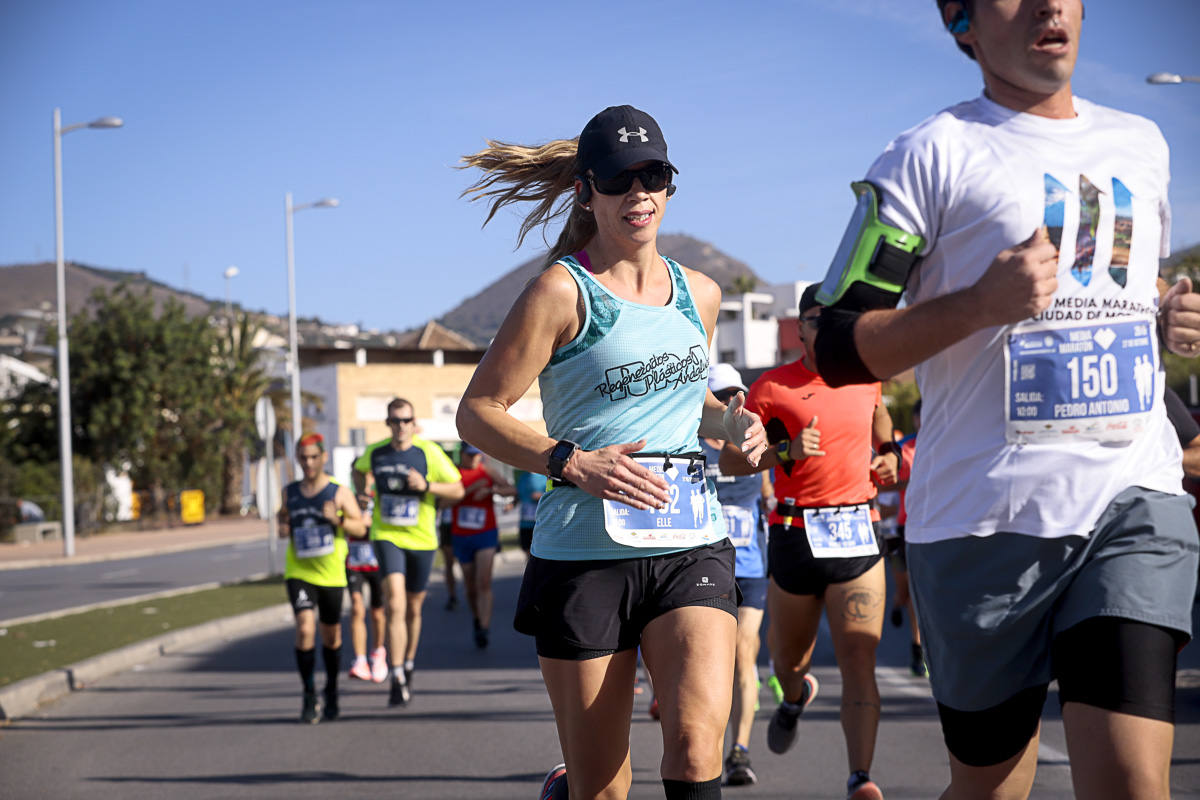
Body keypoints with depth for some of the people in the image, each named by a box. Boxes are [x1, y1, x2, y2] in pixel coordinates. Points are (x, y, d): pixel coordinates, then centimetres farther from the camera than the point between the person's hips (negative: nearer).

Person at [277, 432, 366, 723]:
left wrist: (338, 519, -21)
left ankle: (331, 692, 33)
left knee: (331, 636, 10)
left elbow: (361, 528, -3)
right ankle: (309, 696, -10)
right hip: (298, 572, 1)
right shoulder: (290, 492, 5)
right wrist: (283, 528, -2)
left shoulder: (339, 492, -3)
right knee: (305, 629, -18)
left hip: (331, 574, 0)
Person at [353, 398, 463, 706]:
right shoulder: (375, 453, 1)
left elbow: (457, 490, -3)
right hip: (386, 536, 0)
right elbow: (359, 470, 26)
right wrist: (361, 492, 7)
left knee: (413, 608, 13)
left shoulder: (429, 453, -6)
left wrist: (426, 486, -18)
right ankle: (397, 678, -21)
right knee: (395, 604, -19)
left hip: (421, 539, 1)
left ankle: (408, 666, 37)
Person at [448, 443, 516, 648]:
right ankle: (477, 620, 34)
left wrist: (491, 490, -19)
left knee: (484, 583, -15)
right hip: (461, 537, 2)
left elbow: (512, 490, -2)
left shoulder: (488, 473, 3)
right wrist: (471, 488, -22)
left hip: (486, 534, -2)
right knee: (470, 586, 9)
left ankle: (484, 629, -21)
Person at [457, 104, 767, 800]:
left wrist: (730, 423, 9)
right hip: (586, 552, -3)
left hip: (691, 543, 3)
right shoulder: (563, 291, -3)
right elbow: (478, 412, -5)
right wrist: (572, 463, -18)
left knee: (698, 742, -20)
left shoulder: (700, 294, 13)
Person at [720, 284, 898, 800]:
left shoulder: (867, 381, 10)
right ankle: (795, 698, 53)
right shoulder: (772, 387, -1)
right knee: (789, 657, 15)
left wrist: (887, 458, 12)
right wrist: (786, 451, -16)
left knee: (859, 660, -14)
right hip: (796, 536, -1)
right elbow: (729, 462, -2)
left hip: (858, 534, 1)